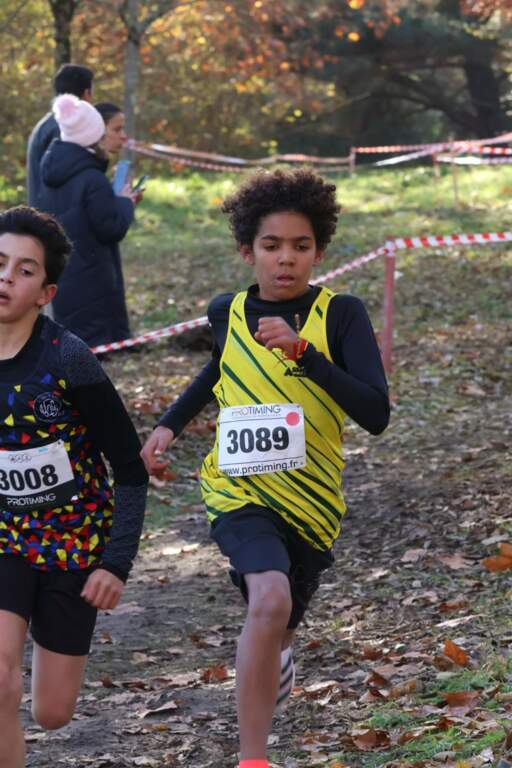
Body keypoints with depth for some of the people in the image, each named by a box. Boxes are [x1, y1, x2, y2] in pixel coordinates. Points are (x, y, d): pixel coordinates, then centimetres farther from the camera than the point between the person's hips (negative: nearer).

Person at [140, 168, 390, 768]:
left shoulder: (340, 315, -10)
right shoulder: (227, 313, -1)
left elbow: (376, 414, -21)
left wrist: (302, 350, -29)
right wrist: (170, 424, 17)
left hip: (311, 501, 1)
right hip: (239, 490, -1)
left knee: (278, 629, 20)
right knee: (270, 599, -30)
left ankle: (274, 659, 61)